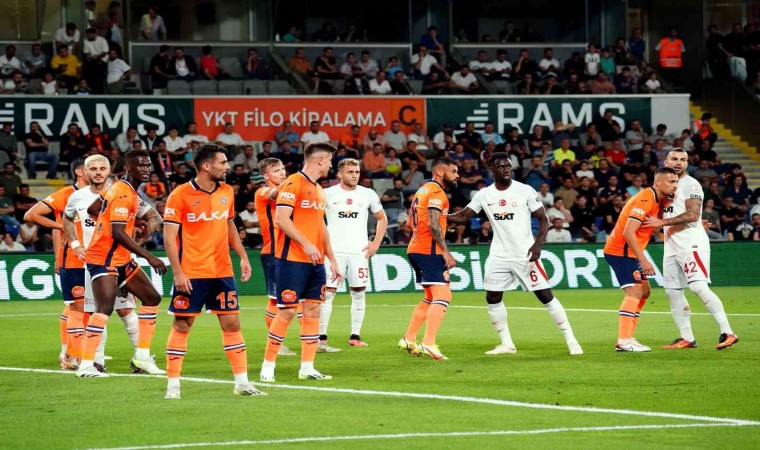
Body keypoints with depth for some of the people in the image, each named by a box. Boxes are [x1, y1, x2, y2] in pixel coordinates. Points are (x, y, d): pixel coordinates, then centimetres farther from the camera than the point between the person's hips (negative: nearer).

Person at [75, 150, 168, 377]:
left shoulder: (121, 189, 12)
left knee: (151, 298, 12)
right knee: (105, 307, -21)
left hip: (121, 259, 11)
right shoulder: (123, 194, -18)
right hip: (103, 260, -11)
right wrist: (149, 257, -24)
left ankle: (142, 357, 14)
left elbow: (92, 208, 20)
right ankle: (85, 365, -22)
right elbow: (118, 233, -25)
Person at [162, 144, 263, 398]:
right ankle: (173, 385, 7)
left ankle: (242, 382, 10)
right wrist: (178, 272, -15)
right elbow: (169, 236, -10)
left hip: (222, 272, 5)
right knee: (182, 325, 0)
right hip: (191, 274, -5)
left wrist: (243, 257, 13)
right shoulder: (181, 195, -10)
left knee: (232, 323, 5)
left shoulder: (226, 192, 8)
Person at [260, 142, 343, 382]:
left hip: (315, 261, 8)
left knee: (313, 310, 5)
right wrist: (306, 245, -22)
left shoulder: (318, 190, 18)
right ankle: (268, 366, 2)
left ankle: (307, 367, 9)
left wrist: (332, 259, 20)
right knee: (287, 311, -7)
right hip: (292, 260, -8)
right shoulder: (294, 184, -10)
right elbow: (281, 219, -18)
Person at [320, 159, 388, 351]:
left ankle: (355, 336, 12)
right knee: (328, 292, -8)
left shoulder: (368, 194, 7)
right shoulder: (327, 194, 0)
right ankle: (321, 338, -8)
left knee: (359, 292, 4)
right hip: (334, 251, -3)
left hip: (359, 251, 3)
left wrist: (376, 242, 7)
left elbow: (382, 218, 18)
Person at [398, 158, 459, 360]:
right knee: (443, 296, -14)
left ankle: (409, 339, 22)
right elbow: (433, 224, -21)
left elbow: (410, 223, 25)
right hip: (429, 250, -10)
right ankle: (429, 343, -24)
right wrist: (445, 252, -21)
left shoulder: (423, 190, 20)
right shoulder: (437, 192, -10)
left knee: (431, 298, 19)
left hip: (415, 249, 10)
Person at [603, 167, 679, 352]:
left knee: (644, 292, 13)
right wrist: (643, 261, -29)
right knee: (634, 292, -17)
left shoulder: (658, 201, 9)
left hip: (628, 252, 11)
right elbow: (628, 232, -27)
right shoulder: (645, 200, -21)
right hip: (620, 251, -11)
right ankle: (623, 342, -22)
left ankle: (627, 338, 13)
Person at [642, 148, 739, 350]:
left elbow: (692, 215, -19)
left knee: (699, 287, -18)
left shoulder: (690, 185, -7)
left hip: (691, 243, -9)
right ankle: (687, 338, 13)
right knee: (672, 291, 6)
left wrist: (663, 222, -18)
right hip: (671, 247, 9)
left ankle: (727, 333, -19)